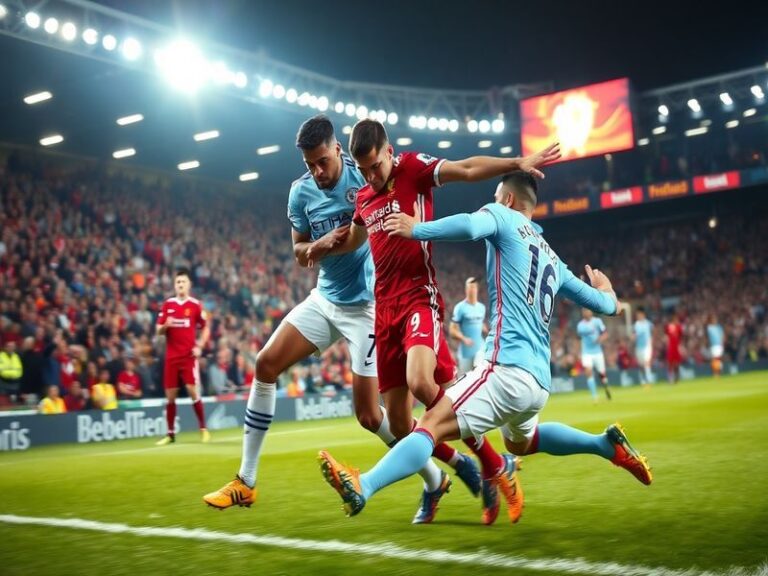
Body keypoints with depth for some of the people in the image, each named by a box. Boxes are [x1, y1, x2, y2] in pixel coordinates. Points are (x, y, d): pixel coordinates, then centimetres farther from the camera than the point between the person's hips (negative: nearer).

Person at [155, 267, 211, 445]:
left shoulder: (195, 305, 0)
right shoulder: (167, 305, 6)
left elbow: (206, 328, 6)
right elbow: (159, 331, 8)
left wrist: (200, 346, -8)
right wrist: (166, 325, -15)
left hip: (189, 355, -3)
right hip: (171, 356, 3)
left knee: (193, 391, -9)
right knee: (170, 395, 4)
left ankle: (203, 429, 4)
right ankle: (170, 433, 13)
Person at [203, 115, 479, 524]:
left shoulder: (366, 174, -14)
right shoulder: (301, 191, -1)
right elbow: (300, 253, 5)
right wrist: (322, 244, -14)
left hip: (366, 305, -5)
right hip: (325, 298, 6)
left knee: (369, 414, -6)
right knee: (266, 364, -2)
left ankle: (435, 481, 18)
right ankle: (245, 482, 8)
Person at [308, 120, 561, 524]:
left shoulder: (413, 168, -1)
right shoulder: (364, 198, 18)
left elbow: (467, 169, -14)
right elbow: (352, 240, 36)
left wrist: (517, 163, -28)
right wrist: (324, 246, 16)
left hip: (419, 297, -7)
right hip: (384, 309, 7)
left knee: (421, 382, -33)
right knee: (399, 425, 2)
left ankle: (492, 466, -14)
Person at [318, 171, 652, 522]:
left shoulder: (503, 216, 5)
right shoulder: (552, 257, 23)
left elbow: (470, 225, -19)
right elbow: (604, 305, 29)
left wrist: (415, 229, -8)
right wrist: (606, 292, 52)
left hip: (509, 368, -8)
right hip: (539, 380, 8)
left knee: (433, 423, -20)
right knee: (520, 442, 34)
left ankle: (362, 487, -36)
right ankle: (607, 444, 31)